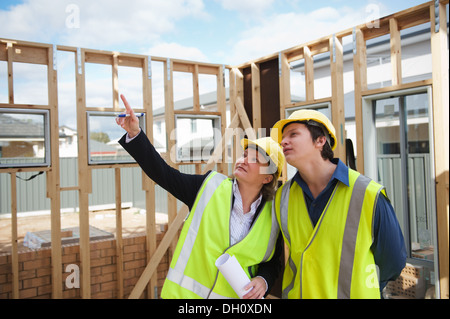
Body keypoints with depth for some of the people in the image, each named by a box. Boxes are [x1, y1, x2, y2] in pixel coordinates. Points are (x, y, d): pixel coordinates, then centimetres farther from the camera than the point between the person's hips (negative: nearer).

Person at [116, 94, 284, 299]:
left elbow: (273, 261, 5)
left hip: (235, 295, 0)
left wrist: (263, 280, -14)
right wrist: (135, 133, -20)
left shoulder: (272, 216, -7)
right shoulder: (210, 186, -8)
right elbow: (162, 172, -11)